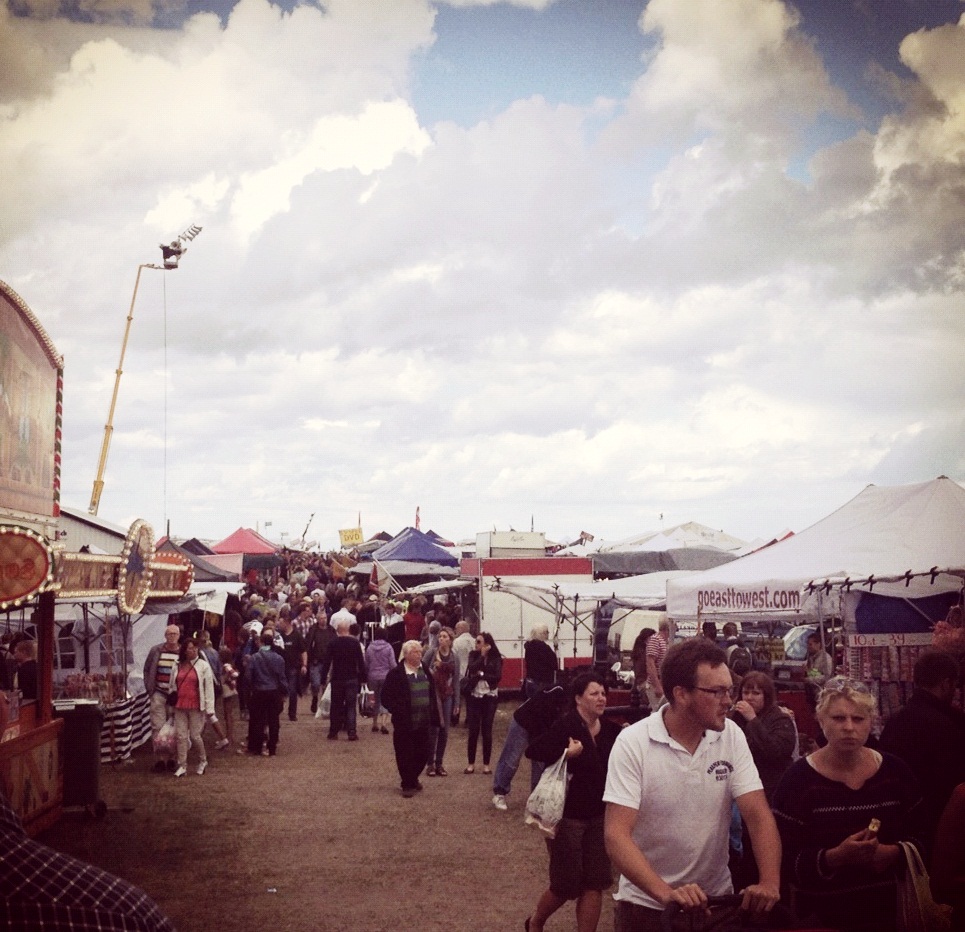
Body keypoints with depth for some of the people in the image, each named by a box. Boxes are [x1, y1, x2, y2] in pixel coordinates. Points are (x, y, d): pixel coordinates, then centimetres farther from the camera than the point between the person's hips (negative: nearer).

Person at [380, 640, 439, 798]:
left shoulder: (425, 672, 9)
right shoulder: (396, 674, -10)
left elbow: (432, 694, 17)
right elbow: (386, 697, -8)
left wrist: (433, 714, 8)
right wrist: (398, 711, -16)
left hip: (423, 722, 5)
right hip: (404, 723, -5)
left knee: (422, 753, 10)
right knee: (405, 755, 0)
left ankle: (413, 778, 32)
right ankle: (408, 785, 13)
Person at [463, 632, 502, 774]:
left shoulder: (496, 659, -1)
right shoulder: (473, 655, 4)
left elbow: (497, 677, -12)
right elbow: (472, 669, -14)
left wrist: (482, 675, -13)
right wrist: (483, 656, -13)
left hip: (489, 697, -1)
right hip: (474, 696, 1)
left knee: (487, 731, 3)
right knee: (473, 730, 1)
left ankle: (486, 764, 12)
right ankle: (471, 763, 10)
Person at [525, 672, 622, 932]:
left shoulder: (611, 730, 0)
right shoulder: (566, 726, -18)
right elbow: (533, 750, -27)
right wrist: (567, 753, -31)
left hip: (599, 816, 5)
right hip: (568, 815, -5)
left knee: (594, 884, 7)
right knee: (566, 884, 6)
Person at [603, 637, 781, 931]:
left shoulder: (732, 736, -6)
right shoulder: (633, 743, -17)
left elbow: (757, 814, -11)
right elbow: (616, 835, -22)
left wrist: (770, 883, -27)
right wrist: (666, 893, -35)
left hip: (716, 898, 3)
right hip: (647, 902, -3)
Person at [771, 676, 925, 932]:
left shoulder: (895, 772, 0)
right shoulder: (798, 779, -12)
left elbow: (919, 840, 7)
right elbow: (785, 862, -14)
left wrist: (891, 853, -13)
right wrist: (835, 857, -28)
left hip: (887, 910, 4)